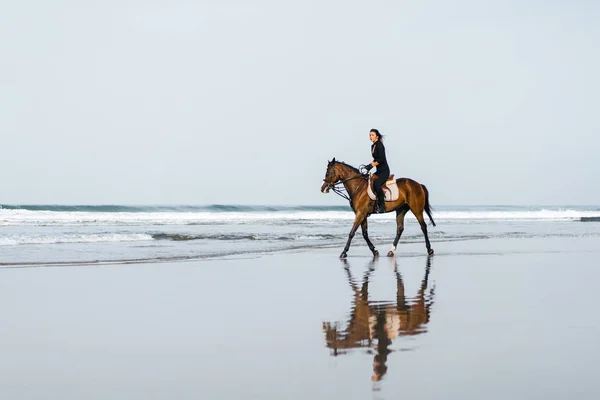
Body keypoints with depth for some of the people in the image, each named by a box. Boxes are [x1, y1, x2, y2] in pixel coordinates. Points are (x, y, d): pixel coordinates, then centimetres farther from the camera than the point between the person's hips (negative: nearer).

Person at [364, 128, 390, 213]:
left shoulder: (380, 145, -13)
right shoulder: (373, 146, 14)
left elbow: (381, 159, -20)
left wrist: (371, 165, -24)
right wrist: (369, 165, 8)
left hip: (384, 170, -10)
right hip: (379, 171, 10)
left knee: (376, 184, -31)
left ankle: (382, 206, -25)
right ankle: (374, 205, 8)